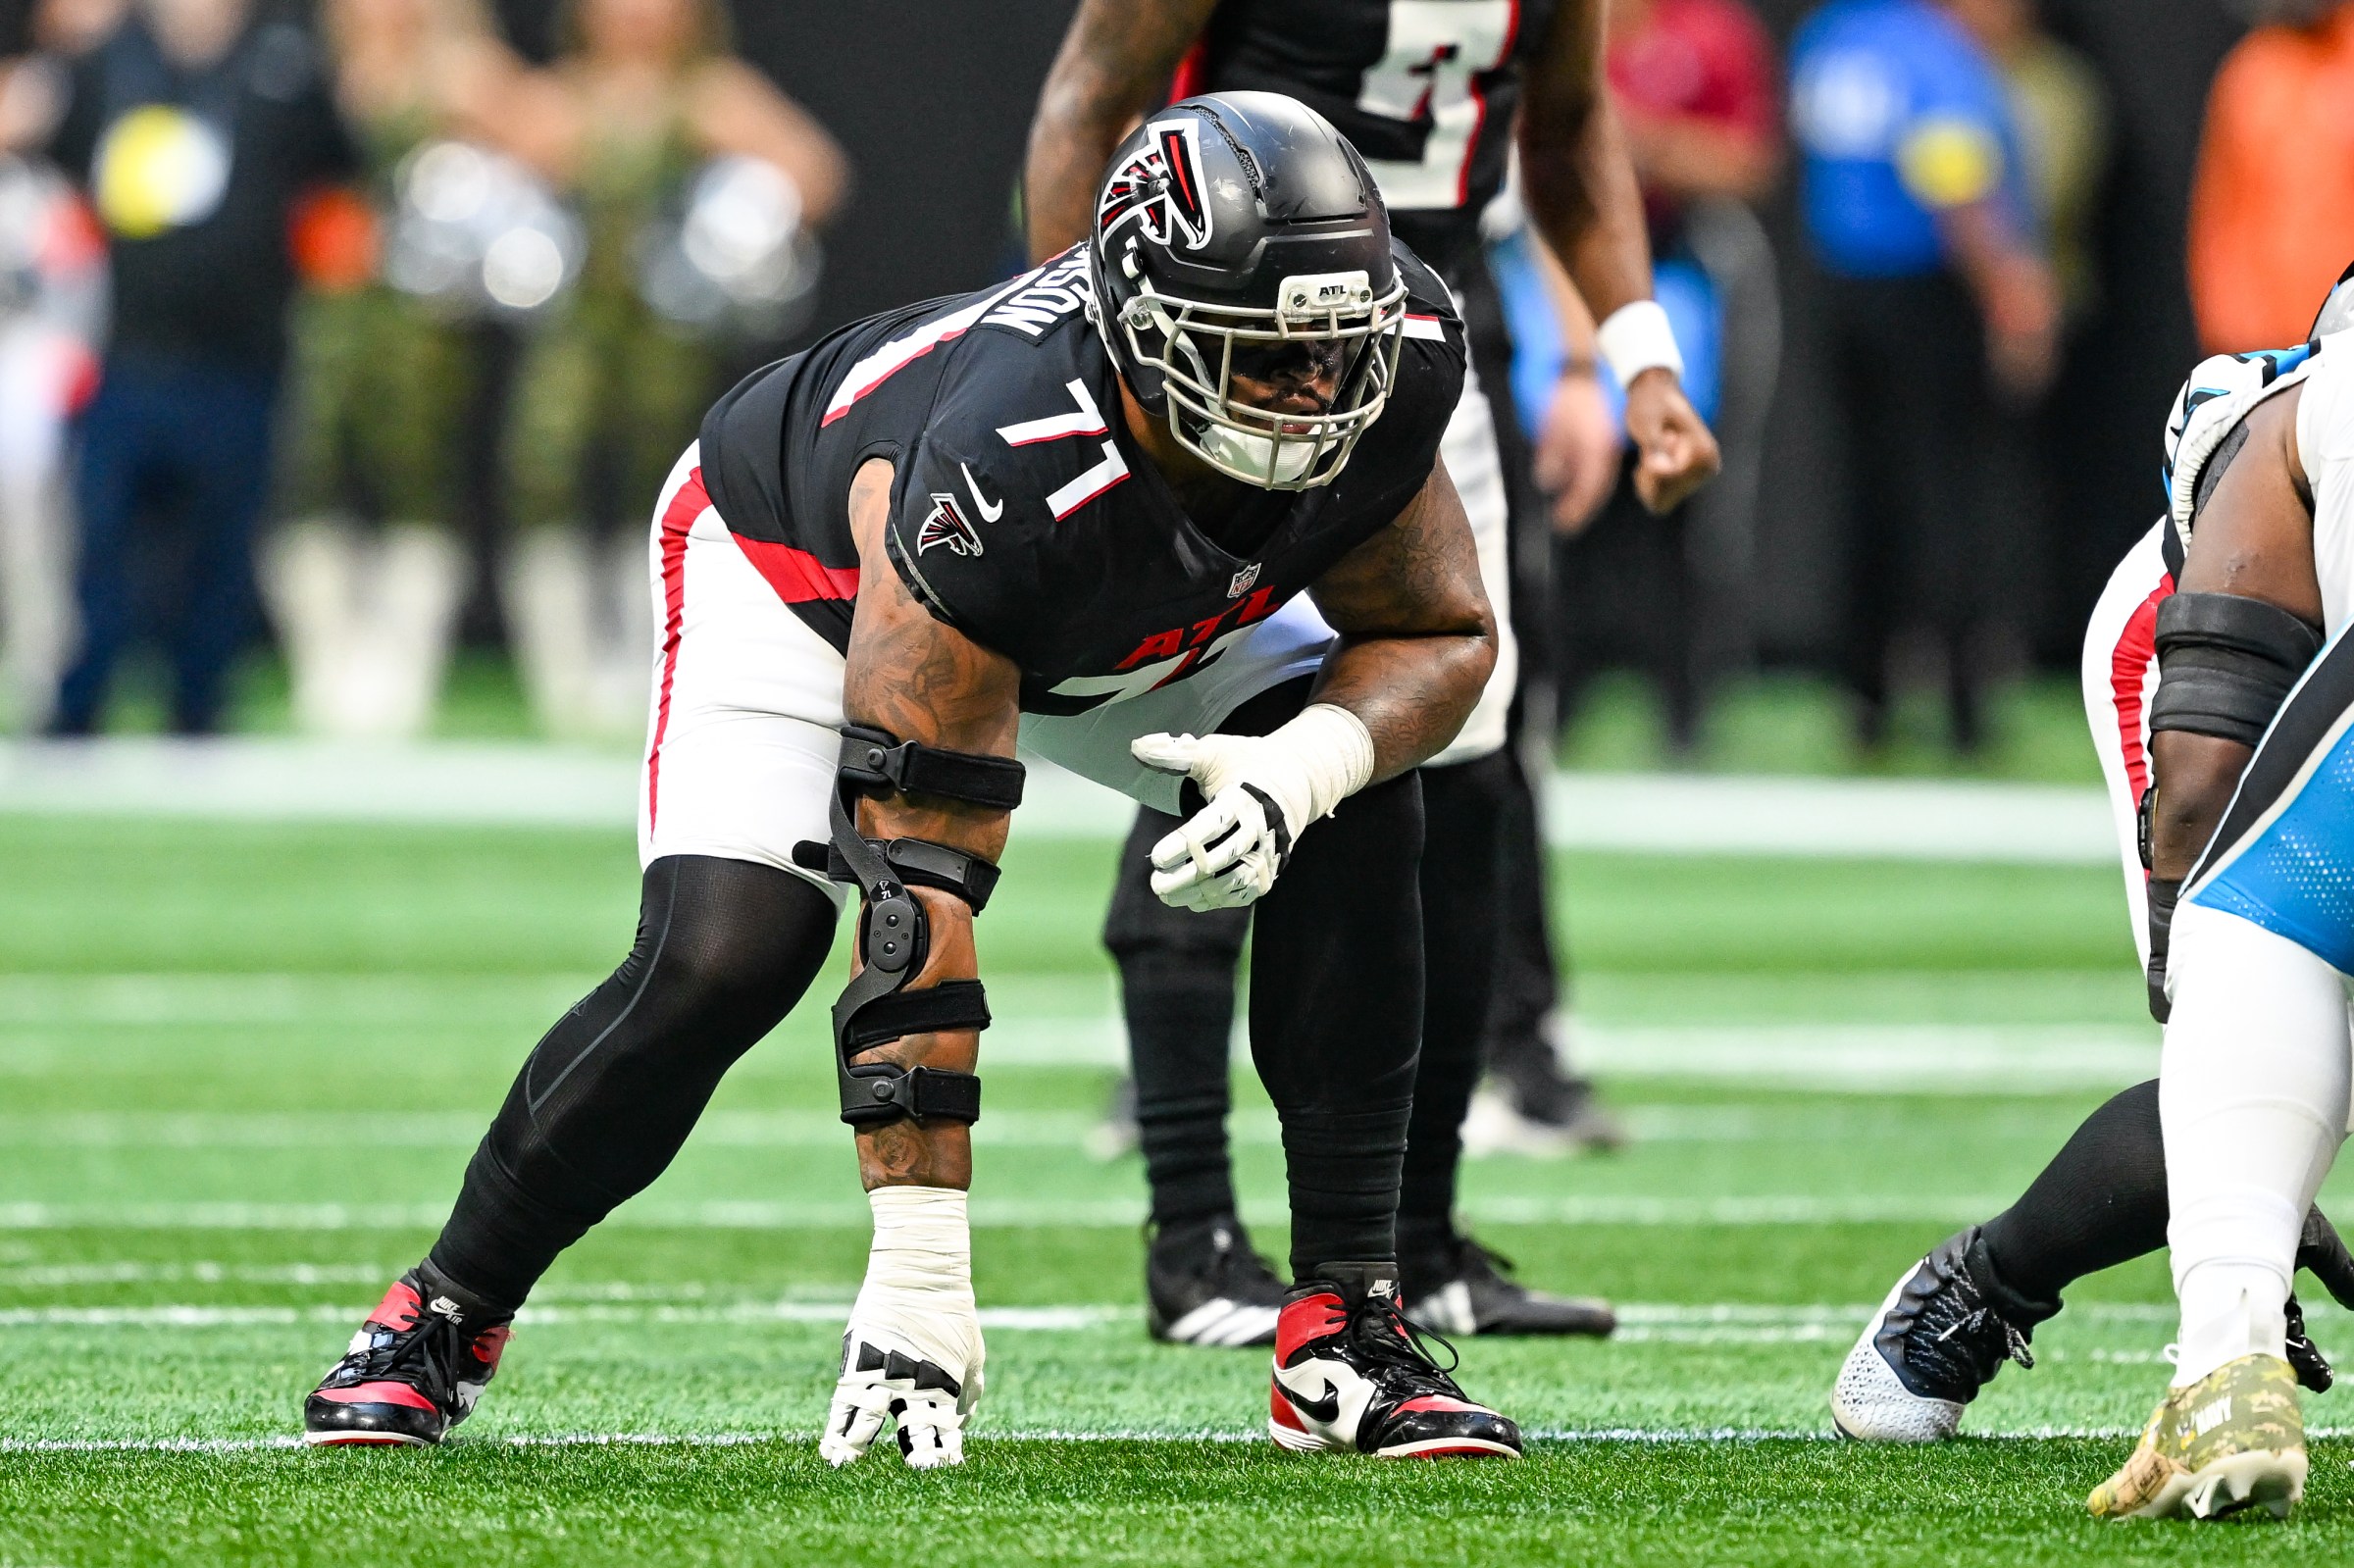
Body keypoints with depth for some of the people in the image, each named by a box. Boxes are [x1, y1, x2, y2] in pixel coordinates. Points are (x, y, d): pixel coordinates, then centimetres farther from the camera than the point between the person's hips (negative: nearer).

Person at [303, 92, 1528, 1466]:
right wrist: (920, 1276, -44)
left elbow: (1443, 636, -14)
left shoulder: (1387, 362, -32)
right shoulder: (1005, 476, -46)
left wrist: (1302, 766, -40)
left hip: (1141, 615, 5)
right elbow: (917, 902, -43)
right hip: (799, 569, -5)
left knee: (1359, 804, -18)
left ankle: (1347, 1328, -12)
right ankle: (446, 1315, 0)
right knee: (722, 963, -23)